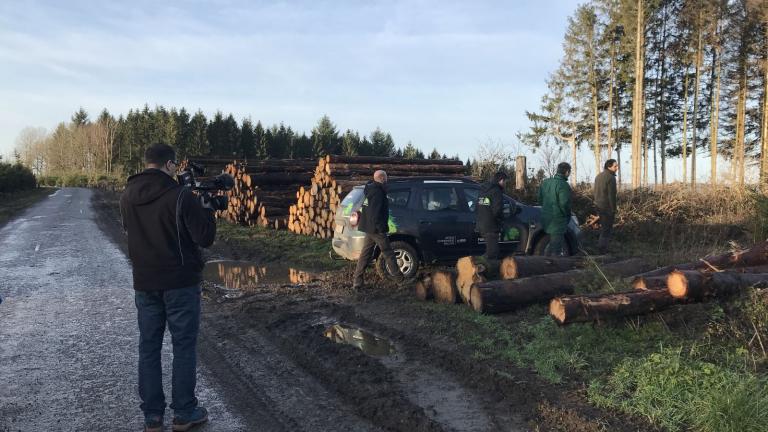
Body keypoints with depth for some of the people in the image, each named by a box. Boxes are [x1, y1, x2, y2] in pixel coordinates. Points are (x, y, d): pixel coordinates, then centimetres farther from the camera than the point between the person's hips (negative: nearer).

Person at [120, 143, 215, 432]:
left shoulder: (128, 197, 2)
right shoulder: (181, 196, -17)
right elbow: (205, 238, -13)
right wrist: (205, 207, 4)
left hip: (144, 283, 5)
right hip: (180, 283, -5)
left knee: (148, 346, 12)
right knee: (184, 346, 7)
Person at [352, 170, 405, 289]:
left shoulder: (371, 189, 14)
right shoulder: (378, 192, -17)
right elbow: (375, 213, -24)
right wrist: (381, 228, -21)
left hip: (369, 229, 9)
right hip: (376, 229, -9)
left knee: (365, 255, 8)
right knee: (388, 254, 2)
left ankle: (357, 282, 6)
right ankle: (400, 278, 11)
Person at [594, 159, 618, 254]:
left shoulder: (598, 176, 10)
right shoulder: (611, 178, -17)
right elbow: (612, 196, -19)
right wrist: (614, 211, -14)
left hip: (599, 206, 8)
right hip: (607, 208, -8)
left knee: (604, 227, 20)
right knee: (607, 229, 1)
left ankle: (601, 246, 26)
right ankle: (603, 249, 5)